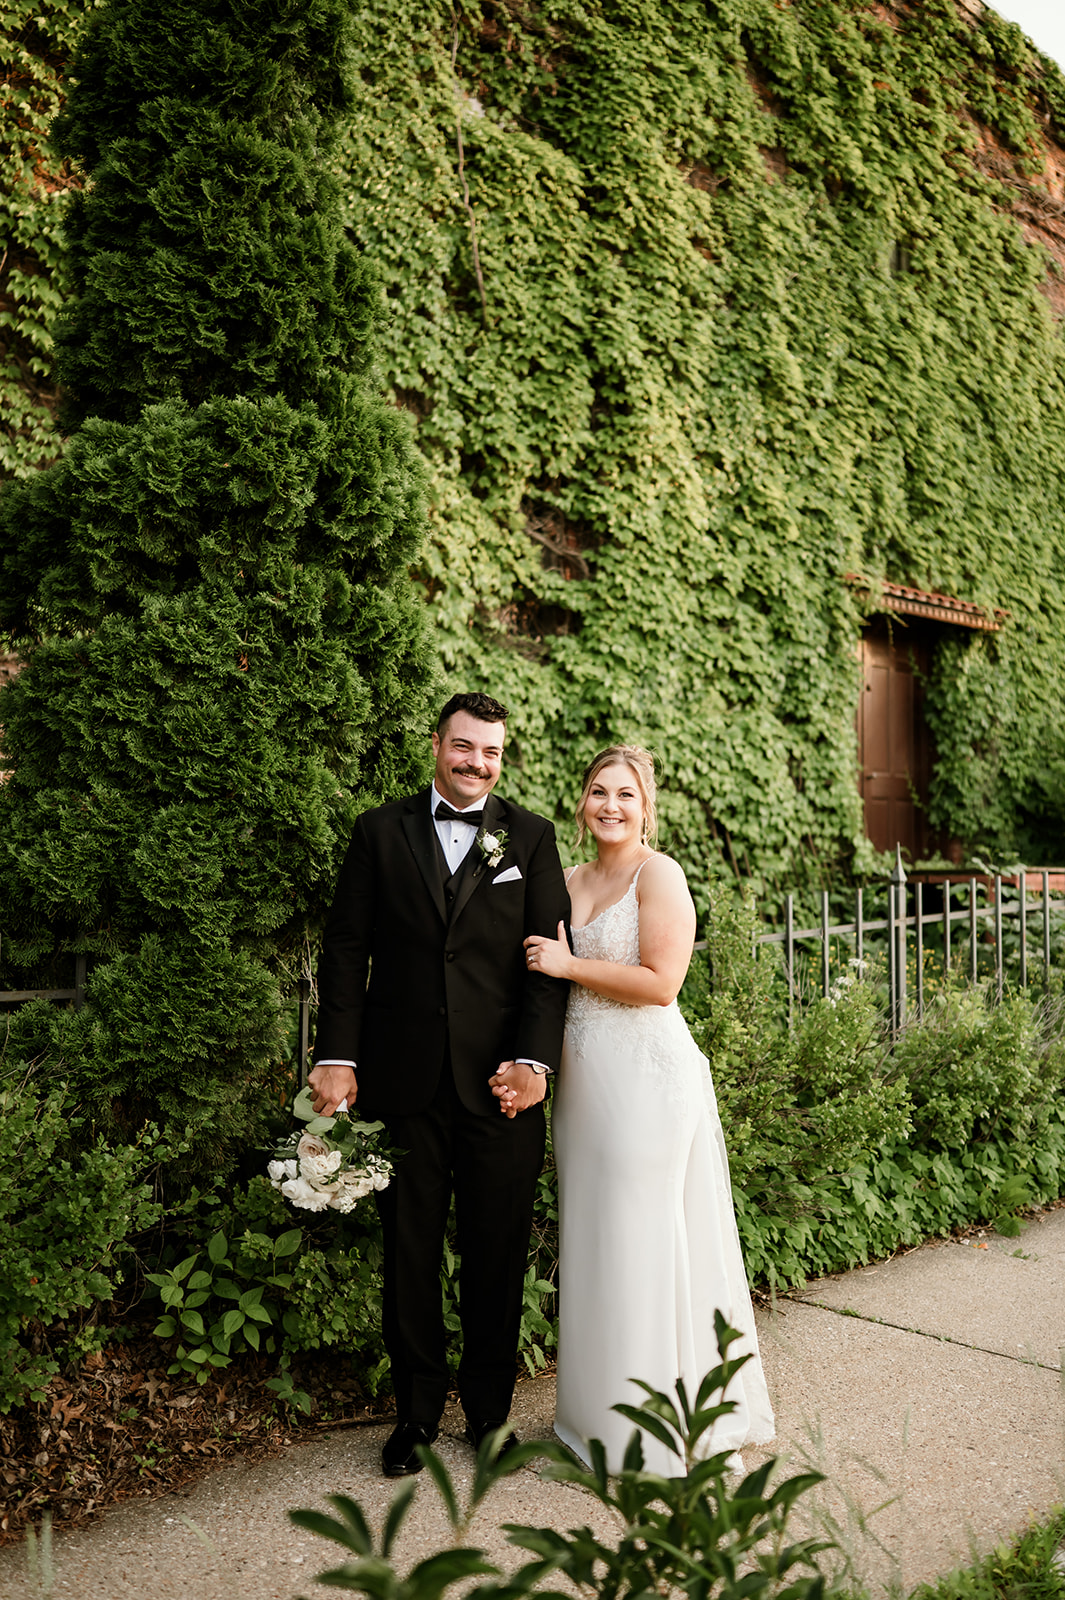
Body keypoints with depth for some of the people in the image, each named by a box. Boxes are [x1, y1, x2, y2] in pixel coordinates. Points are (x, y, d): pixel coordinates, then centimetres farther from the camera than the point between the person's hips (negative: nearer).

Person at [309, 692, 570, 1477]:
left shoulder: (531, 837, 5)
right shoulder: (380, 831, 6)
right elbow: (346, 950, 4)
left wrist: (535, 1059, -11)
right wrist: (337, 1057, -4)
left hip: (500, 1086, 0)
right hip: (403, 1082, 1)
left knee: (498, 1257, 9)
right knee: (409, 1256, 12)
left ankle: (490, 1414, 29)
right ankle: (416, 1413, 30)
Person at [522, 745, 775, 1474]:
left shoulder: (659, 873, -8)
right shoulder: (573, 880, 14)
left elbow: (660, 982, -17)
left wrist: (569, 964, -12)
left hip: (646, 1074, -7)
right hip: (585, 1077, 7)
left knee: (644, 1241, -1)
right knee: (594, 1241, 13)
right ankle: (602, 1411, 28)